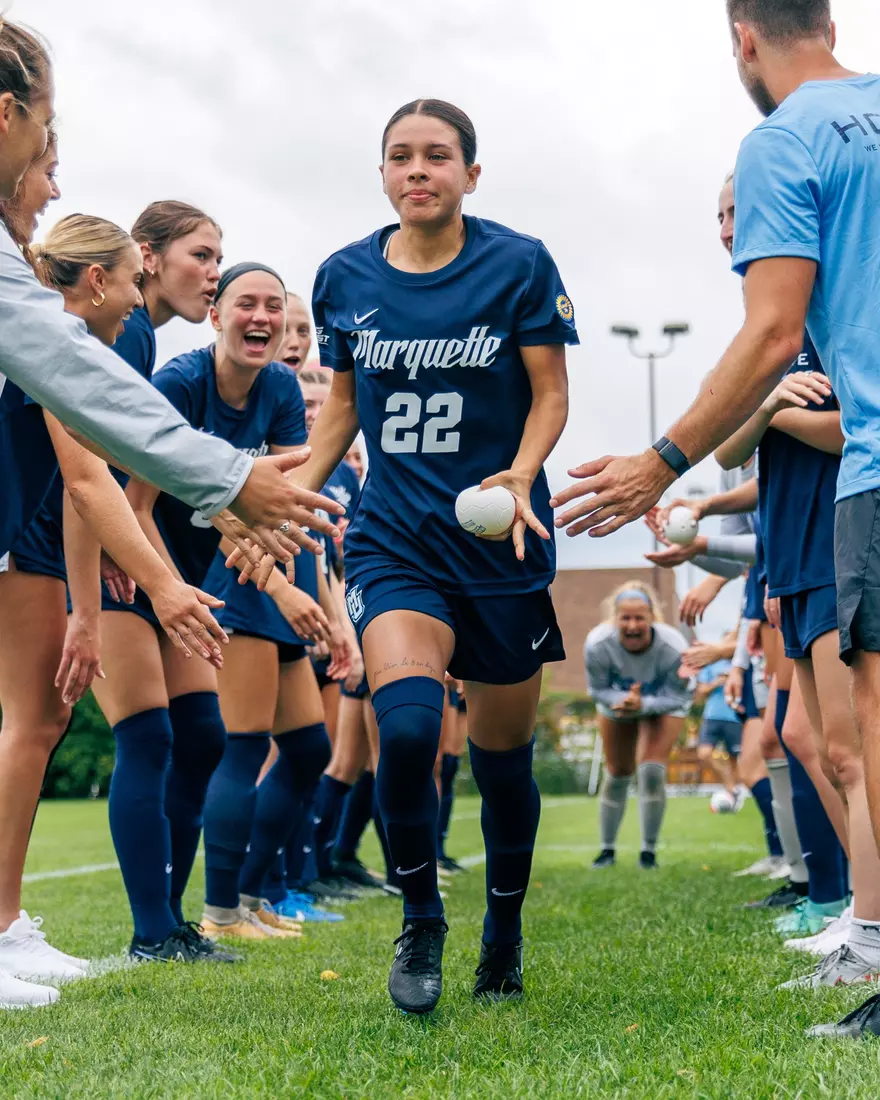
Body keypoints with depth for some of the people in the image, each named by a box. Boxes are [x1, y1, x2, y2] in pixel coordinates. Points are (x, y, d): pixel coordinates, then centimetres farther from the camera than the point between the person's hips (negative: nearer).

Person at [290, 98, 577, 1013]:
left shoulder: (519, 264, -2)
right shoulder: (344, 277, 5)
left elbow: (551, 393, 0)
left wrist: (520, 475, -18)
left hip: (501, 542, -1)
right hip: (392, 540, 1)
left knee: (501, 755, 7)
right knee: (406, 724, -23)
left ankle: (504, 934, 32)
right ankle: (420, 918, 2)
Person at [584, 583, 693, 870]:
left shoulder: (674, 648, -40)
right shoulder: (597, 644, -37)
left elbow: (676, 696, -27)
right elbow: (597, 689, -21)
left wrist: (642, 705, -43)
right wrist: (622, 700, -41)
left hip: (665, 704, -2)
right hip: (617, 702, 2)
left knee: (652, 771, -17)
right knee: (616, 776, 10)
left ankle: (649, 851, 2)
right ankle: (607, 850, 29)